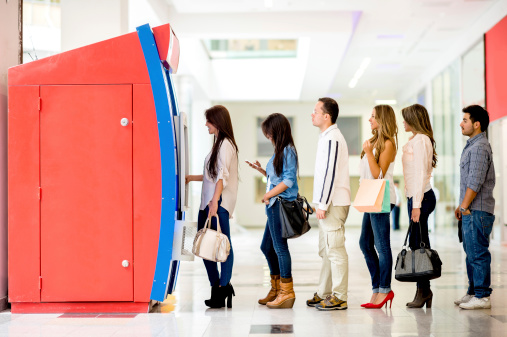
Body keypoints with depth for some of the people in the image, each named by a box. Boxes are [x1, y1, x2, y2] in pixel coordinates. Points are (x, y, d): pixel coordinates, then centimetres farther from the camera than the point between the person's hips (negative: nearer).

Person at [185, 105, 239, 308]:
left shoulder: (226, 144, -8)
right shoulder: (218, 144, 20)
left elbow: (222, 175, -17)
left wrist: (215, 201, -23)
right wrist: (191, 178, 30)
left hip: (219, 203, -10)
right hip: (208, 201, 10)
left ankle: (223, 288, -3)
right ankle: (217, 288, 11)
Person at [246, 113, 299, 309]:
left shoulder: (288, 151, -11)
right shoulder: (279, 151, 16)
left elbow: (289, 180, -18)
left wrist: (269, 194, -14)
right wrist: (261, 170, 15)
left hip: (281, 204, -10)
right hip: (274, 205, 10)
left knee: (280, 247, -5)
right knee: (267, 247, 15)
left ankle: (287, 292, 1)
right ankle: (276, 289, 26)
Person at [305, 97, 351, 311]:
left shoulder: (332, 139, -15)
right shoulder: (326, 137, 18)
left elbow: (331, 173, -20)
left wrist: (323, 204, -20)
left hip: (333, 203, -11)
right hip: (329, 203, 11)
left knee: (335, 249, -7)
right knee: (325, 250, 15)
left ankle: (339, 297, -4)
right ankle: (324, 293, 22)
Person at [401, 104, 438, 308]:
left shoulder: (420, 140, -12)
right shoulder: (415, 140, 17)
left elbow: (421, 174, -17)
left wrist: (416, 204, -19)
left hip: (421, 197, -10)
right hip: (415, 197, 10)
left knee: (418, 245, -7)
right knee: (417, 244, 9)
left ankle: (423, 291, -3)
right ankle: (423, 292, 12)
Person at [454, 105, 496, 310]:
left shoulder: (479, 147, -14)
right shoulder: (472, 146, 18)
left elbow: (475, 182, -20)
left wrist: (464, 206, -15)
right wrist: (462, 207, 20)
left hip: (477, 211, -10)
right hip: (471, 210, 10)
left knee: (478, 254, -7)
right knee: (471, 253, 15)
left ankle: (482, 297, -3)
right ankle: (473, 292, 22)